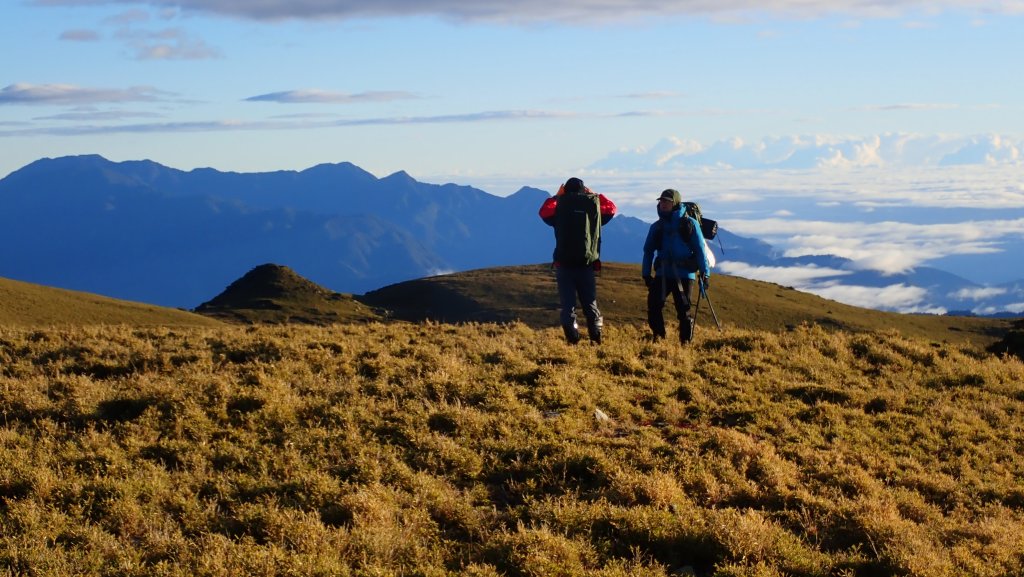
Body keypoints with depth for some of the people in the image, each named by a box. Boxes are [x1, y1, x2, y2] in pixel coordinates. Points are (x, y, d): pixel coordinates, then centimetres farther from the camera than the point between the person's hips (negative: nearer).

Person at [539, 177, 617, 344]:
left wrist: (557, 196, 25)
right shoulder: (593, 205, 3)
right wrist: (594, 195, 27)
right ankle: (596, 340, -1)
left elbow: (544, 211, 18)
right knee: (590, 304, 10)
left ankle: (572, 340, -9)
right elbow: (611, 208, 22)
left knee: (567, 305, 1)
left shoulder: (561, 206, 0)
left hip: (564, 263, -1)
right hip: (587, 265, 1)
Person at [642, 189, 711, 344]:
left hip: (684, 274, -3)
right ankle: (658, 337, 4)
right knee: (653, 305, -8)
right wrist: (646, 273, 9)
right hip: (662, 274, 3)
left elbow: (700, 249, 2)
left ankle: (685, 342, 6)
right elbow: (648, 251, 17)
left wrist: (705, 273, -2)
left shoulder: (689, 223, 3)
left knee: (683, 310, -4)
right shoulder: (657, 226, 13)